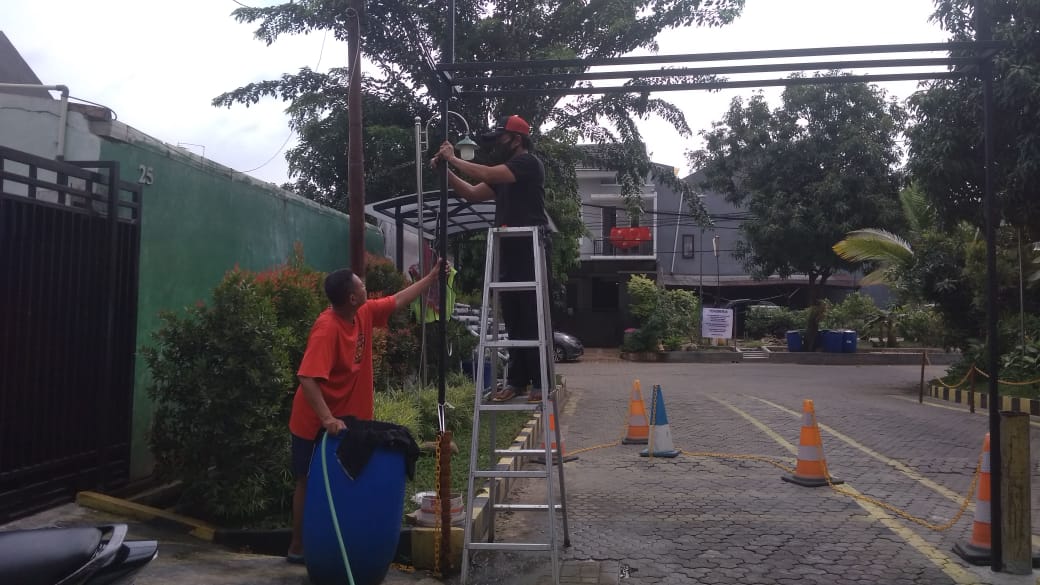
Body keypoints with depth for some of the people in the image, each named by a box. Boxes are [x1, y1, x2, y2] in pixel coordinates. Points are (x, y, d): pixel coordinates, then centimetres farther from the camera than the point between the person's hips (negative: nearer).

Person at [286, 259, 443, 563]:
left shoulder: (364, 314, -3)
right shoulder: (327, 329, -28)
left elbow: (398, 301, 13)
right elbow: (307, 378, -34)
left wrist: (431, 278, 14)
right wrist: (326, 418, -40)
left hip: (345, 418, 8)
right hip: (315, 423, -8)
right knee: (310, 482, 5)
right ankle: (298, 547, 19)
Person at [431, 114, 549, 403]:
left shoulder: (528, 163, -6)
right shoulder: (505, 173, 23)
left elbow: (487, 174, -18)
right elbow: (473, 193, 21)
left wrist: (454, 159, -7)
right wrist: (446, 171, 9)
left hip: (530, 251, -9)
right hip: (509, 252, 9)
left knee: (533, 319, -8)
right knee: (513, 320, 9)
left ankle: (540, 382, -4)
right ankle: (517, 380, 15)